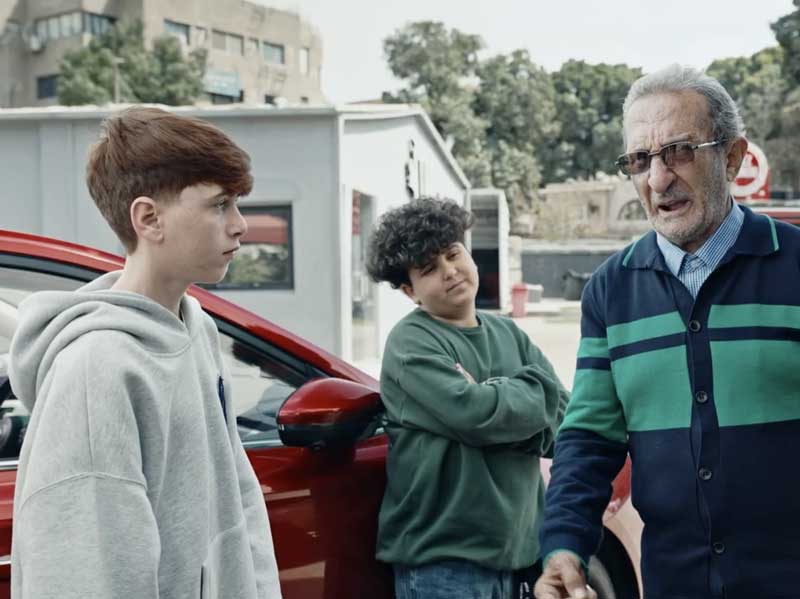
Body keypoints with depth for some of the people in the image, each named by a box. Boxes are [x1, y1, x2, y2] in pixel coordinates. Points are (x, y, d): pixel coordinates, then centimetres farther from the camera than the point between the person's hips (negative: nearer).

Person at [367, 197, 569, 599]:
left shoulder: (509, 334, 10)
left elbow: (562, 418, 1)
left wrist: (496, 397, -13)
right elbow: (475, 416, -22)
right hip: (441, 555, -6)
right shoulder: (411, 342, -9)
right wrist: (527, 394, -5)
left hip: (514, 547, 6)